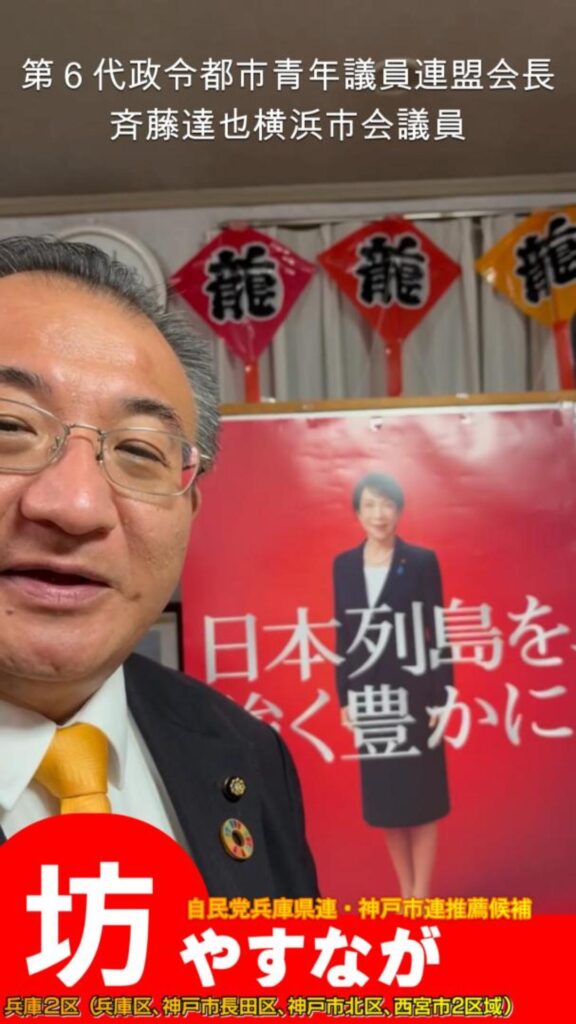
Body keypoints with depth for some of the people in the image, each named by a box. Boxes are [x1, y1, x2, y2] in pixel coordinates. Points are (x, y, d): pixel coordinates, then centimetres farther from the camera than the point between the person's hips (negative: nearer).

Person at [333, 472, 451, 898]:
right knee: (384, 797, 11)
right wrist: (344, 697, 5)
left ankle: (421, 897, 17)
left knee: (422, 797, 5)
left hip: (413, 692, -3)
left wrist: (441, 696, -8)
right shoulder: (344, 565, 5)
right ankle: (405, 893, 27)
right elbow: (343, 634, 7)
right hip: (368, 695, 3)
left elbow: (437, 630, -5)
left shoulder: (422, 561, -4)